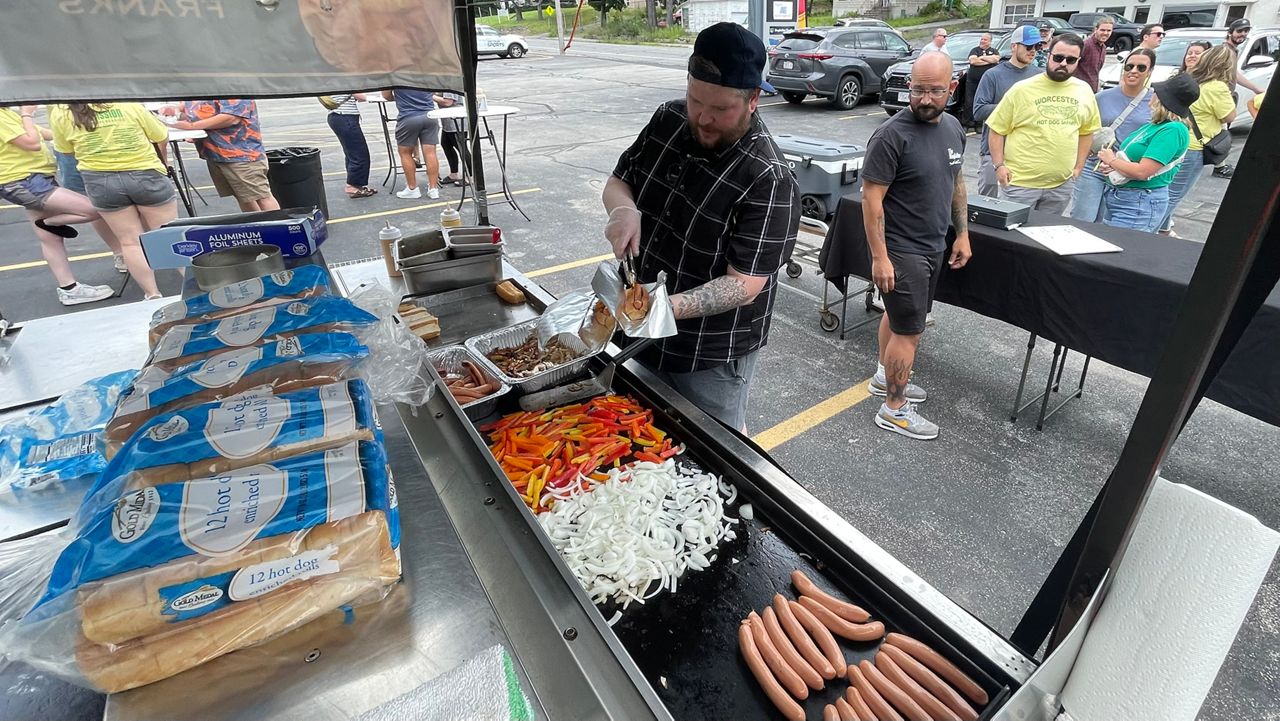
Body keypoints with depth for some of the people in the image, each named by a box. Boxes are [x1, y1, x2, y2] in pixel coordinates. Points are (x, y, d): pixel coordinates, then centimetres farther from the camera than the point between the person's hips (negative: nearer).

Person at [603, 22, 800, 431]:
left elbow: (744, 284, -26)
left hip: (712, 354, -6)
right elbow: (618, 181, 6)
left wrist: (669, 306, -39)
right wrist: (623, 208, -17)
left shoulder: (769, 181, -25)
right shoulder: (668, 121, -4)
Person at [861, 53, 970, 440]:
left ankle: (884, 376, 39)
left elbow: (956, 182, 17)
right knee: (909, 331, -2)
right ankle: (894, 409, 12)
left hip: (934, 247, 8)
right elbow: (871, 197, -19)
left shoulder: (953, 128, 6)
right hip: (902, 252, -8)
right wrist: (879, 257, -22)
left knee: (899, 315, 20)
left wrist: (962, 233, 15)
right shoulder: (892, 135, -18)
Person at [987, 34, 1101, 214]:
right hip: (1019, 182, -4)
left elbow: (1086, 131, 17)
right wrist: (999, 165, -11)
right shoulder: (1022, 89, -5)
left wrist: (1078, 167, 10)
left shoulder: (1084, 91, 8)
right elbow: (997, 130, -3)